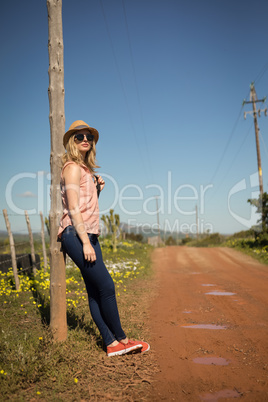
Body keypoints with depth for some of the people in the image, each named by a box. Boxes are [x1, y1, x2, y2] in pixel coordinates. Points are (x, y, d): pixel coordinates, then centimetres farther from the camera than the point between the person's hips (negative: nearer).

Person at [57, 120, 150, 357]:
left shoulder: (86, 169, 20)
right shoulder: (73, 168, -7)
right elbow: (73, 208, -15)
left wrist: (97, 188, 8)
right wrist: (85, 242, -19)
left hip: (89, 234, 9)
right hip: (76, 234, -9)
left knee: (95, 290, 8)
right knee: (106, 286, -6)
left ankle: (112, 343, 12)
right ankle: (122, 339, 8)